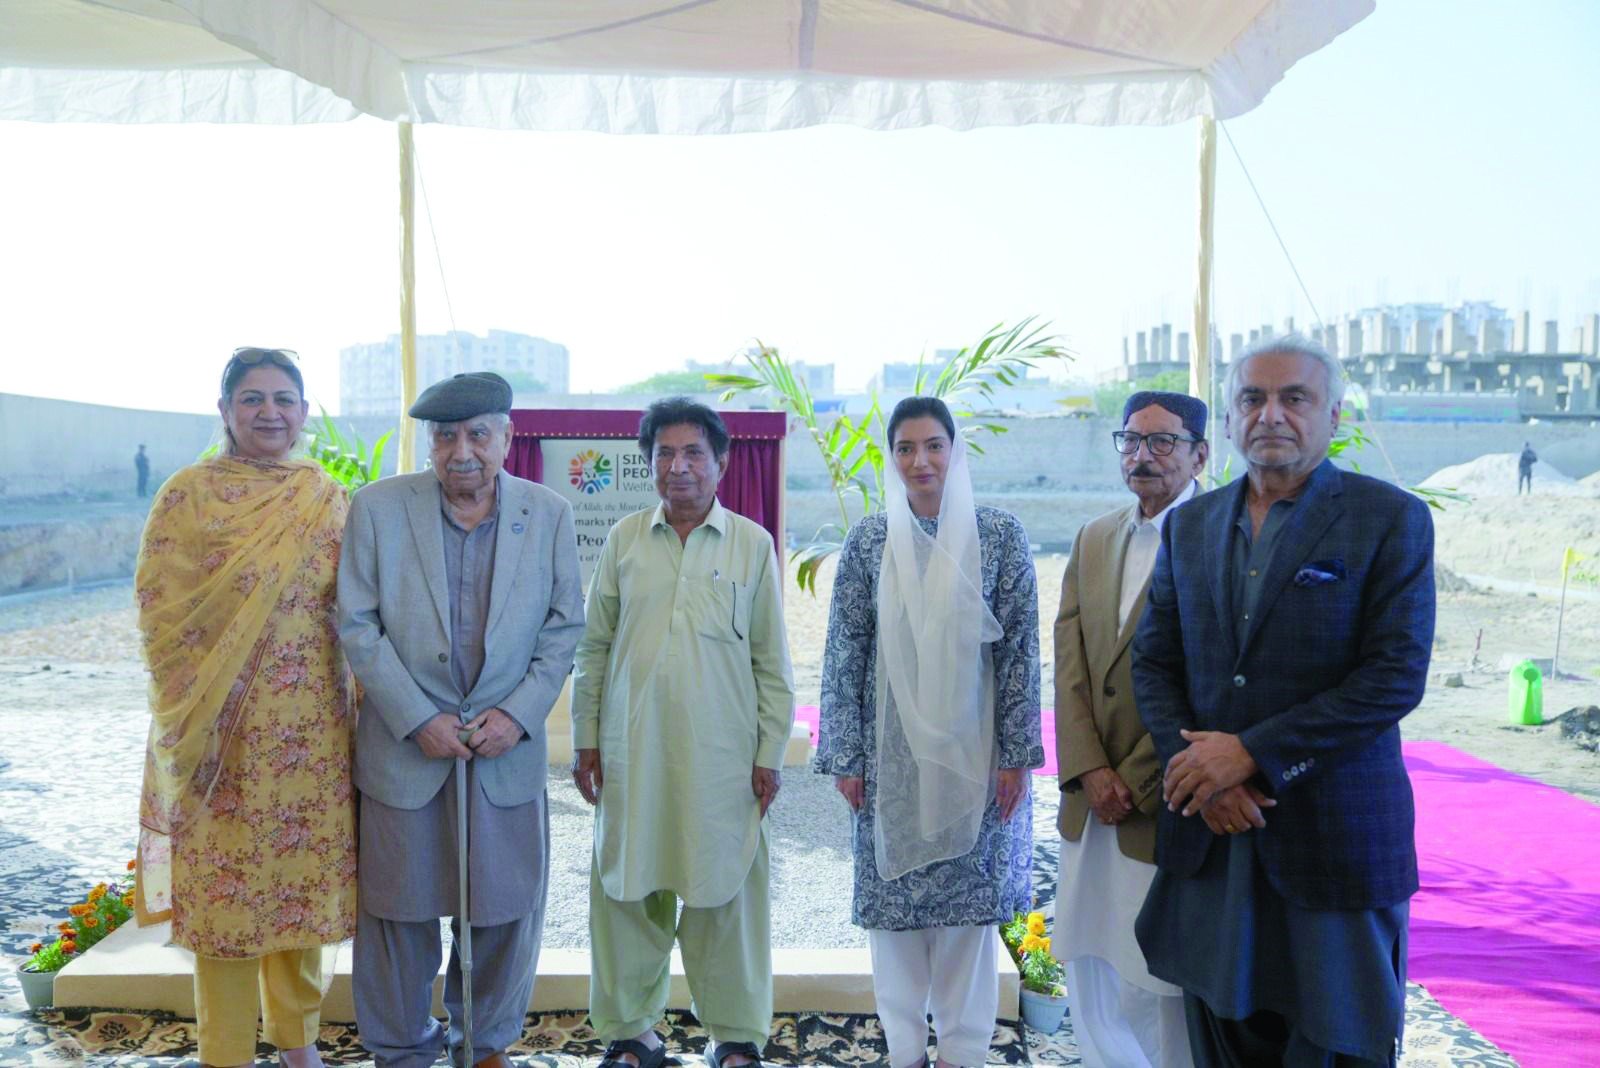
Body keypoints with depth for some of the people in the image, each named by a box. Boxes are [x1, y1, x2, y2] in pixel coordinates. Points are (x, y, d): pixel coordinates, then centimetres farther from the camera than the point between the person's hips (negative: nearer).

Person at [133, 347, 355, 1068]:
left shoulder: (329, 500, 5)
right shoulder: (188, 495, -4)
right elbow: (160, 614, -6)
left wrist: (361, 708, 4)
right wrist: (189, 723, -11)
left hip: (313, 725, 3)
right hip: (226, 727, -3)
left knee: (305, 875, 12)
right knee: (224, 881, 6)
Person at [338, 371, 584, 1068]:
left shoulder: (550, 515, -1)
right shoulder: (379, 508, -4)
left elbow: (564, 626, 3)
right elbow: (356, 625, -5)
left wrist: (520, 713, -10)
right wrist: (417, 719, -12)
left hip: (508, 752, 1)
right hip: (404, 748, -1)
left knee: (504, 910, 11)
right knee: (400, 911, 12)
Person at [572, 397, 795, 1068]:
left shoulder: (752, 544, 2)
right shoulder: (624, 539, 6)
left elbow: (770, 659, 3)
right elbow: (594, 647, 10)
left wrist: (770, 753, 0)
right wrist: (586, 739, 6)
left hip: (720, 755, -2)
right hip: (631, 750, 2)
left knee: (724, 891, 4)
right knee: (627, 889, 8)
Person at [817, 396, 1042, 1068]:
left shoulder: (1000, 534, -3)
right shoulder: (868, 540, 0)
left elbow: (1020, 649, -3)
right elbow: (844, 654, 0)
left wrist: (1016, 755, -6)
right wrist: (845, 756, -3)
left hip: (973, 753, -1)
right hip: (892, 753, 1)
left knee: (969, 898, 8)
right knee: (891, 897, 8)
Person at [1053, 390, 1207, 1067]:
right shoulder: (1093, 540, 12)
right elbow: (1069, 662, 4)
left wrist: (1134, 784, -12)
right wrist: (1089, 771, -7)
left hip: (1168, 806, -6)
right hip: (1091, 803, 6)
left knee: (1163, 979, 5)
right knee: (1088, 963, 15)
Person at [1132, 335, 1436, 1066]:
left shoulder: (1390, 519, -4)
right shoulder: (1189, 524, 10)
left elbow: (1396, 675, -13)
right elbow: (1153, 662, 8)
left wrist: (1252, 753, -17)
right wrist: (1196, 762, -9)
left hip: (1334, 836, -4)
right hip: (1208, 833, 4)